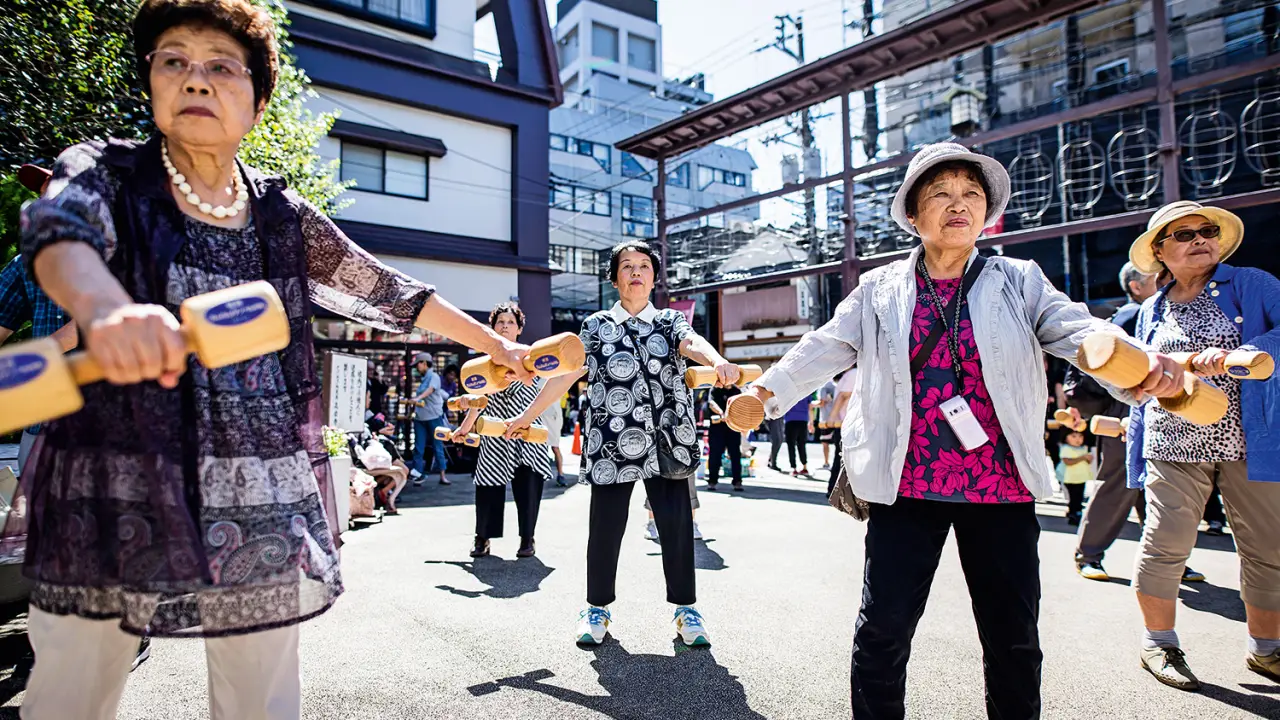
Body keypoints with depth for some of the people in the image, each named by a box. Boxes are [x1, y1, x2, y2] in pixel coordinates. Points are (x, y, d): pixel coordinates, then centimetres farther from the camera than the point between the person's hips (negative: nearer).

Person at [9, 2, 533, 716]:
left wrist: (496, 343, 15)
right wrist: (107, 309, -44)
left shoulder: (283, 213, 8)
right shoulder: (107, 171, 2)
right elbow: (59, 228, -21)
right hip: (116, 487, -1)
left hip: (262, 501, 2)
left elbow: (389, 290, 13)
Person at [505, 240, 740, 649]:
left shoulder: (670, 321, 10)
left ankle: (685, 607, 21)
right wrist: (527, 416, 6)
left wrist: (719, 362, -35)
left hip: (666, 442, 1)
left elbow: (693, 343, -12)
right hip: (611, 442, 0)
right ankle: (598, 607, 24)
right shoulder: (596, 327, 9)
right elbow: (567, 375, 8)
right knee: (605, 527, 5)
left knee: (676, 524, 3)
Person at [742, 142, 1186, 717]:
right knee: (882, 628, 5)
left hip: (1003, 488, 1)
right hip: (905, 487, -1)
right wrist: (769, 389, -14)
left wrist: (1140, 364, -29)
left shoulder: (1019, 282, 5)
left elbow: (1075, 329, -8)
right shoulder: (878, 290, 6)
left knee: (1014, 637, 15)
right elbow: (825, 348, 1)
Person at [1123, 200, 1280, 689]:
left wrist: (1236, 355, -29)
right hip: (1174, 446, 1)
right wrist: (1135, 447, 14)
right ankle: (1158, 642, 14)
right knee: (1166, 543, -3)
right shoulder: (1152, 312, 12)